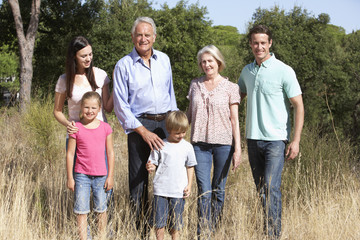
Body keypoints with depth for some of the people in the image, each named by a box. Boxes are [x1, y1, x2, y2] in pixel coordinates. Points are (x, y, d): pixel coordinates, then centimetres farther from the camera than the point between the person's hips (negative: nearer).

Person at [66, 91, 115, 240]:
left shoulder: (105, 128, 1)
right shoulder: (76, 128, -4)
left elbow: (110, 152, 5)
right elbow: (70, 153, 0)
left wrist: (110, 176, 3)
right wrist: (70, 177, -2)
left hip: (101, 176, 1)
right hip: (81, 175, -1)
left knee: (101, 209, 11)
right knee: (81, 211, 0)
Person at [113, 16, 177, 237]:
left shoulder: (164, 60, 10)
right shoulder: (124, 66, -3)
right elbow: (121, 105, -5)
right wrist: (143, 131, -12)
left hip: (166, 122, 3)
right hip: (140, 125, -3)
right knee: (139, 180, -1)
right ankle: (142, 231, 9)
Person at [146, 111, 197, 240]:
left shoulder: (187, 147, 4)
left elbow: (190, 166, 13)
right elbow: (154, 163, 5)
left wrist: (189, 185, 5)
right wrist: (150, 167, -19)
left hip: (179, 191, 1)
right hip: (161, 189, -1)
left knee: (175, 221, 6)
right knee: (159, 221, 1)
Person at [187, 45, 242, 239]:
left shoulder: (230, 87, 2)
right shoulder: (195, 85, 10)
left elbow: (234, 120, 0)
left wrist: (238, 149, -5)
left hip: (223, 143, -1)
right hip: (200, 143, 1)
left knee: (218, 189, 6)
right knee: (204, 191, -5)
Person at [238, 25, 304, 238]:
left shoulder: (284, 71, -7)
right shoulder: (247, 71, 10)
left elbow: (299, 106, -7)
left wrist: (296, 140, -13)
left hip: (276, 139, -6)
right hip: (253, 138, 6)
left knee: (271, 188, -13)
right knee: (260, 188, 11)